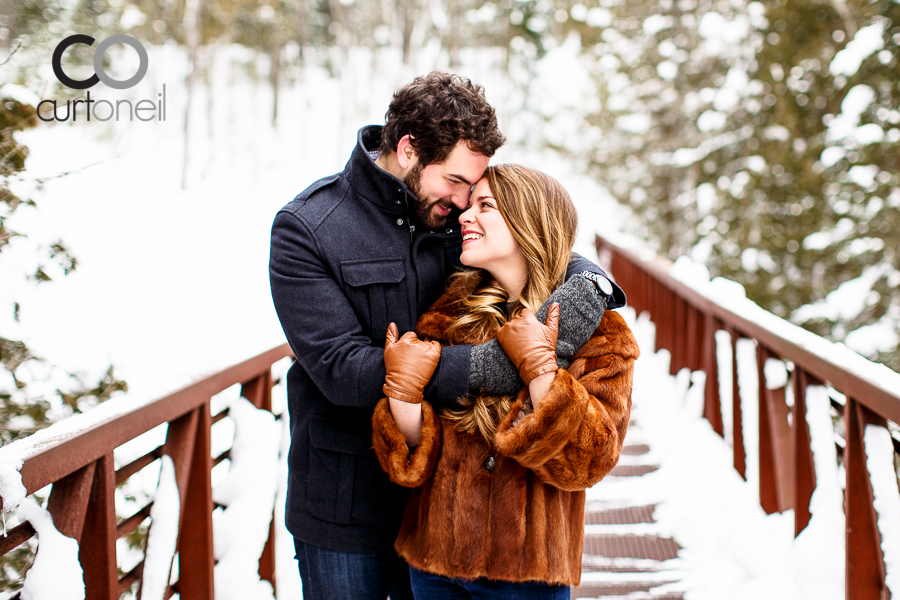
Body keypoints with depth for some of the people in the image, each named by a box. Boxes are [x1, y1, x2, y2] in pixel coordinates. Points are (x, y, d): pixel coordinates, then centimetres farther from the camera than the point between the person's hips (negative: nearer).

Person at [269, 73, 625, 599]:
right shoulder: (306, 229, -14)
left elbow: (555, 255, 5)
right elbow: (339, 368, -23)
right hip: (346, 506, -3)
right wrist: (471, 367, -32)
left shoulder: (454, 212, -2)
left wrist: (589, 280, -21)